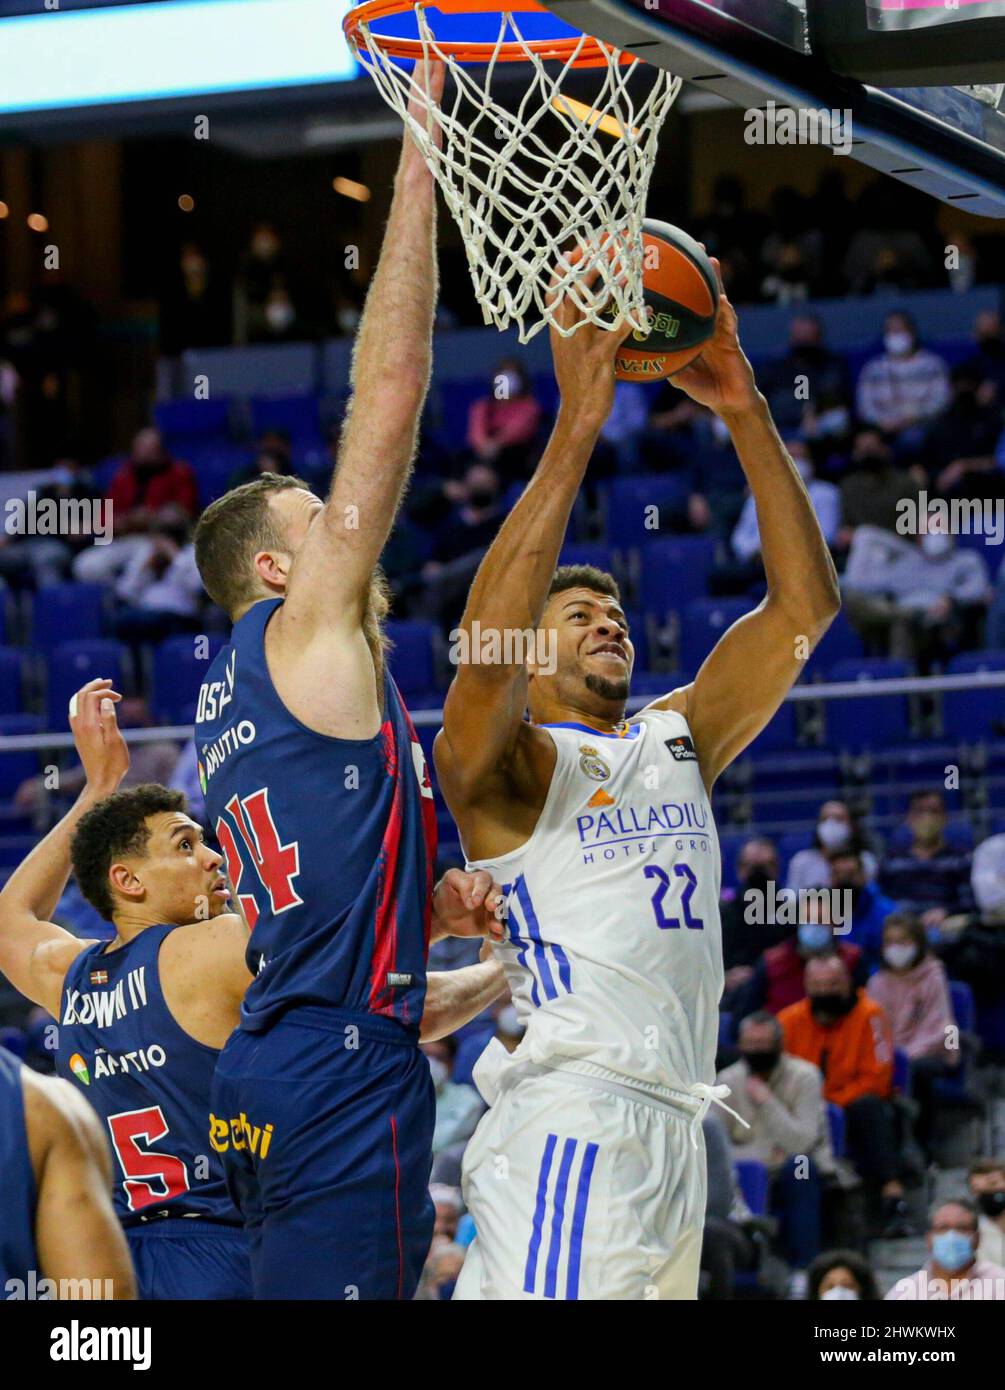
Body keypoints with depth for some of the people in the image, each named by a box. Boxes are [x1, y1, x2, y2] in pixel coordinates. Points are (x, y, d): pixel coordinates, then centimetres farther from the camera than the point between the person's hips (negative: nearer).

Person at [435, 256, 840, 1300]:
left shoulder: (677, 742, 19)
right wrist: (576, 430, -23)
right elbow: (484, 646, -20)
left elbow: (803, 605, 11)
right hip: (568, 1127, -7)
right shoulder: (502, 764, 2)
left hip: (672, 1127, 8)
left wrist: (746, 416, 0)